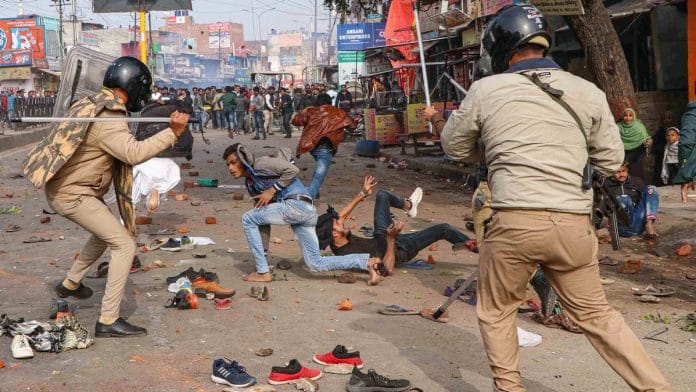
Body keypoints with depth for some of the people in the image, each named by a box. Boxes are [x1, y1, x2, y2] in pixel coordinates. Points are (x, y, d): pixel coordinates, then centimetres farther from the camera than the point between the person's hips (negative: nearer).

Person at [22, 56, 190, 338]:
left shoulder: (91, 103, 5)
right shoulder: (107, 120, -24)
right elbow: (134, 153, -38)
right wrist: (172, 133, -44)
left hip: (63, 187, 10)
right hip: (71, 195, -10)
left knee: (107, 233, 29)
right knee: (124, 245, -11)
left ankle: (70, 285, 43)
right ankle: (108, 320, -10)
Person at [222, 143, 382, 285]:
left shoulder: (260, 164, -2)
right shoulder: (250, 183, 24)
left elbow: (292, 169, -11)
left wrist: (272, 190, -9)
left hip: (297, 204, -9)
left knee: (248, 219, -2)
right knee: (316, 264, 4)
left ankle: (262, 272, -1)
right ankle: (368, 261, 2)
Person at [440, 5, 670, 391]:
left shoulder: (485, 90, 2)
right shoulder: (587, 92, 7)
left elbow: (454, 147, 15)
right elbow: (610, 161, 12)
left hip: (515, 222, -3)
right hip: (574, 224, 3)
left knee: (495, 312, 19)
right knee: (596, 315, 18)